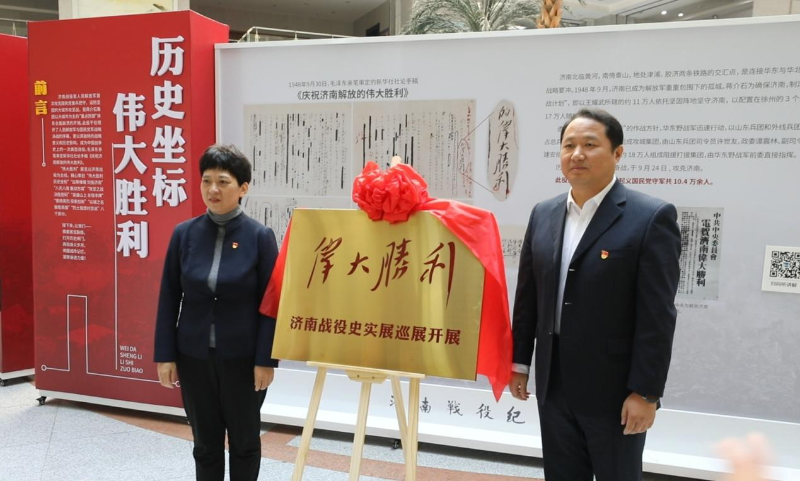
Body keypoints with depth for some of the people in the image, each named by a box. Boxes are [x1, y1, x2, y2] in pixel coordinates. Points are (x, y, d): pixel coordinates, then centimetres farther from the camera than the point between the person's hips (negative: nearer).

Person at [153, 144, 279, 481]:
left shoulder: (260, 237, -9)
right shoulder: (184, 234, -1)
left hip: (243, 357, -2)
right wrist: (165, 355, 0)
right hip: (194, 356, 2)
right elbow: (168, 299, 3)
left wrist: (266, 359, -10)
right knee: (205, 442, 15)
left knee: (244, 440, 15)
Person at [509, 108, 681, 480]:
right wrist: (519, 362, 10)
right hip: (553, 385, 5)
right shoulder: (543, 214, 5)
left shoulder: (651, 217, -12)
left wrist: (645, 392, -15)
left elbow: (657, 316, -14)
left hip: (614, 388, -5)